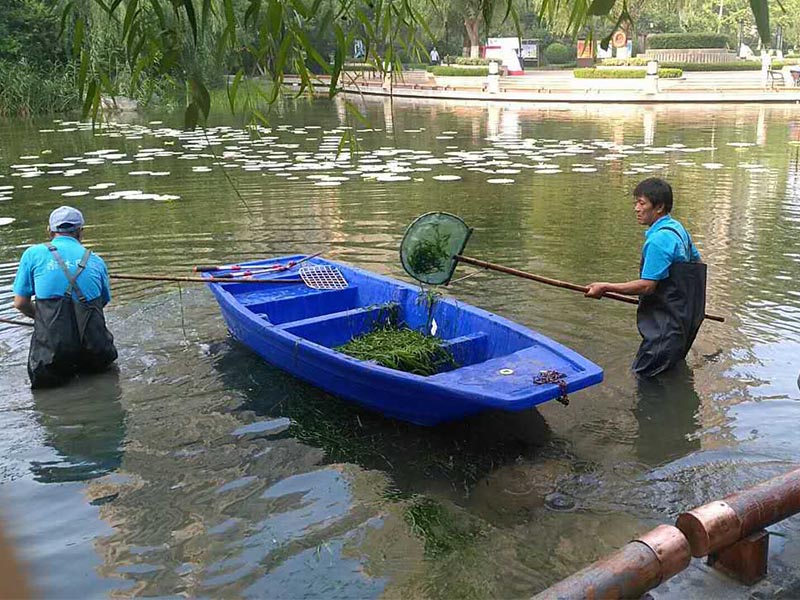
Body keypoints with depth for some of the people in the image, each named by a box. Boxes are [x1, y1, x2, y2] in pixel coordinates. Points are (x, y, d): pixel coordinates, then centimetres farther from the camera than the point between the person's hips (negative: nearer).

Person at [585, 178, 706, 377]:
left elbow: (647, 285, -24)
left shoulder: (658, 239, -23)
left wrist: (606, 287, -18)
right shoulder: (678, 228, 10)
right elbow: (697, 263, 21)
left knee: (645, 373, -3)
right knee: (674, 367, 20)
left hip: (666, 324, -10)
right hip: (685, 315, 10)